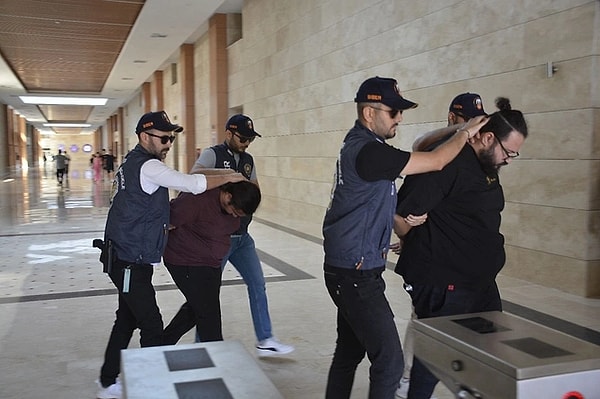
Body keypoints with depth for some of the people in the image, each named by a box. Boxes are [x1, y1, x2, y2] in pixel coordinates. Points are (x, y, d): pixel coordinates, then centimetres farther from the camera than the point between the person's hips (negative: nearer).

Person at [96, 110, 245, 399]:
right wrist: (228, 177, -8)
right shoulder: (147, 166, -16)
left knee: (127, 320, 18)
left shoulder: (132, 163, 14)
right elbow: (194, 184, -22)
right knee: (152, 326, -3)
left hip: (125, 259, 10)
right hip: (131, 263, -10)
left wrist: (168, 224, 12)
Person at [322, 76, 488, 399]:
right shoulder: (368, 151, -21)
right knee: (389, 359, -5)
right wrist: (465, 133, -2)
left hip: (349, 269, 10)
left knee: (349, 351, 18)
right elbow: (435, 162, -17)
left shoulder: (359, 144, 11)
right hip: (356, 274, -10)